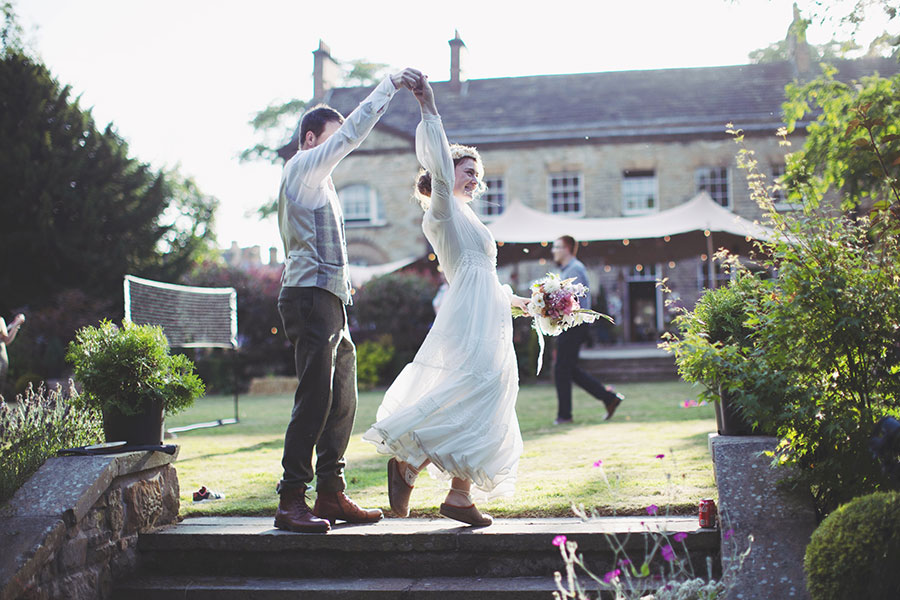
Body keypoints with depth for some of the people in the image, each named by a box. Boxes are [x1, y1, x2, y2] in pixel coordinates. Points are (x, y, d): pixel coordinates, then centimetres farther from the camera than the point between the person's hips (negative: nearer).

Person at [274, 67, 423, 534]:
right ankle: (291, 500, -12)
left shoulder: (314, 180, 28)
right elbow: (352, 133, -10)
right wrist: (389, 85, -5)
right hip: (311, 295, -10)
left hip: (328, 301, 10)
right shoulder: (303, 167, -1)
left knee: (341, 402, 9)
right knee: (314, 398, -14)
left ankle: (330, 494, 13)